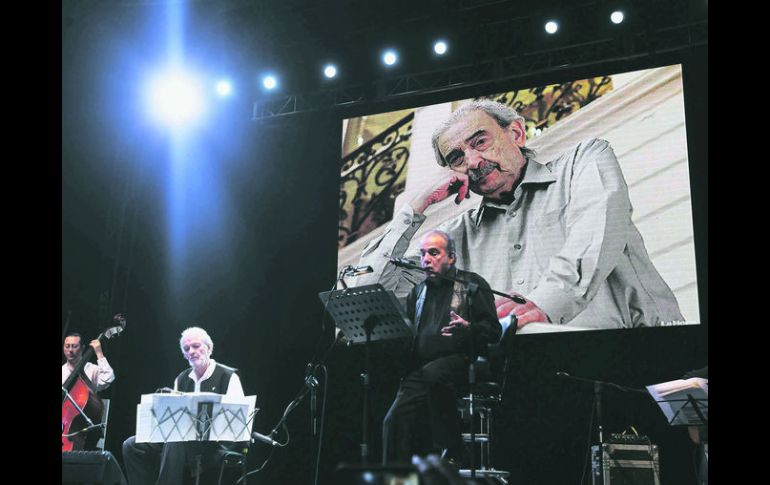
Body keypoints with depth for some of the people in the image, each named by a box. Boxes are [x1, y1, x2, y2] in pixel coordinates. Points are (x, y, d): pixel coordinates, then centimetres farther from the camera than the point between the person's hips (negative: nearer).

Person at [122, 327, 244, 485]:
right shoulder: (182, 378, 19)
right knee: (132, 446, -10)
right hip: (182, 437, 7)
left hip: (215, 442, -6)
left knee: (175, 443, -36)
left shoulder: (228, 377, 0)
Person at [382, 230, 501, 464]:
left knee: (433, 373, -37)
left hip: (462, 361, -4)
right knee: (394, 420, -17)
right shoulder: (418, 292, 24)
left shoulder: (472, 284, 8)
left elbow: (493, 330, 0)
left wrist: (469, 329, -21)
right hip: (421, 371, 5)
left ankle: (451, 449, -22)